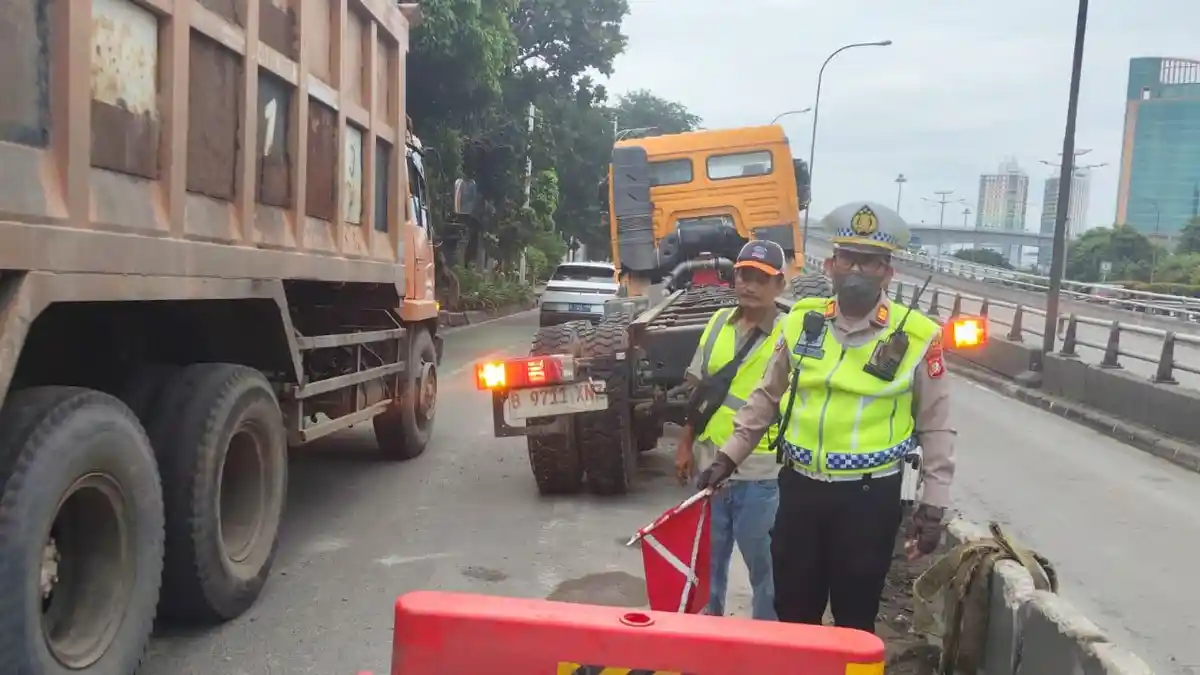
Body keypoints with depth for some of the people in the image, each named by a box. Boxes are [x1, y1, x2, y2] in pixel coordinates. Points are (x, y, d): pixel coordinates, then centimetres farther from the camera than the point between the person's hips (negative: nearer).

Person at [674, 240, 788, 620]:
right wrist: (686, 444, 9)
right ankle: (708, 620, 41)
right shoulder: (718, 322, 4)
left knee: (763, 562, 11)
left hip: (759, 472, -5)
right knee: (709, 555, 21)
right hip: (711, 464, 5)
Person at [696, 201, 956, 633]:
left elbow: (936, 428, -1)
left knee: (855, 618, 12)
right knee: (792, 609, 16)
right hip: (799, 488, 3)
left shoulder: (917, 338, -9)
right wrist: (728, 457, 8)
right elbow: (767, 398, 11)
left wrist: (933, 506, -3)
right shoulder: (801, 322, 0)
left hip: (869, 497, -3)